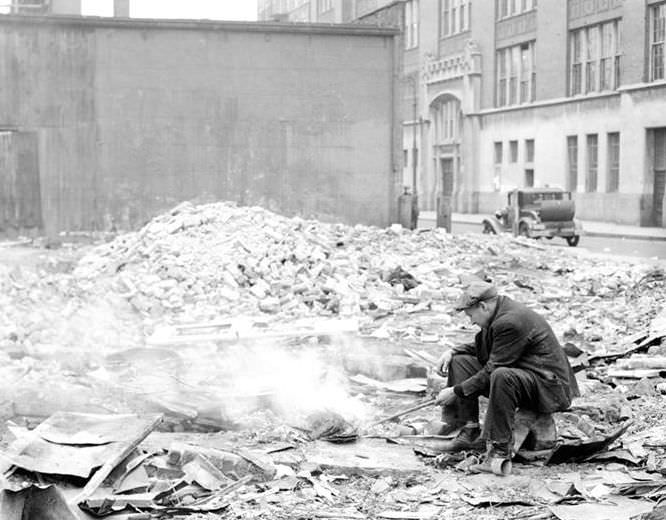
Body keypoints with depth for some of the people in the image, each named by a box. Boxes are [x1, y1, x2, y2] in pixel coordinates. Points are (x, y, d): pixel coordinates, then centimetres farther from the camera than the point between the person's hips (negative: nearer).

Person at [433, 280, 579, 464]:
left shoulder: (511, 322, -24)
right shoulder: (500, 315, 6)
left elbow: (493, 370, -23)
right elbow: (482, 348, 23)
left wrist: (456, 391, -16)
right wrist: (453, 351, 7)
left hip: (547, 385, -11)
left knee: (501, 376, -40)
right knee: (460, 361, 6)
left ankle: (501, 447, -29)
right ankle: (470, 432, 2)